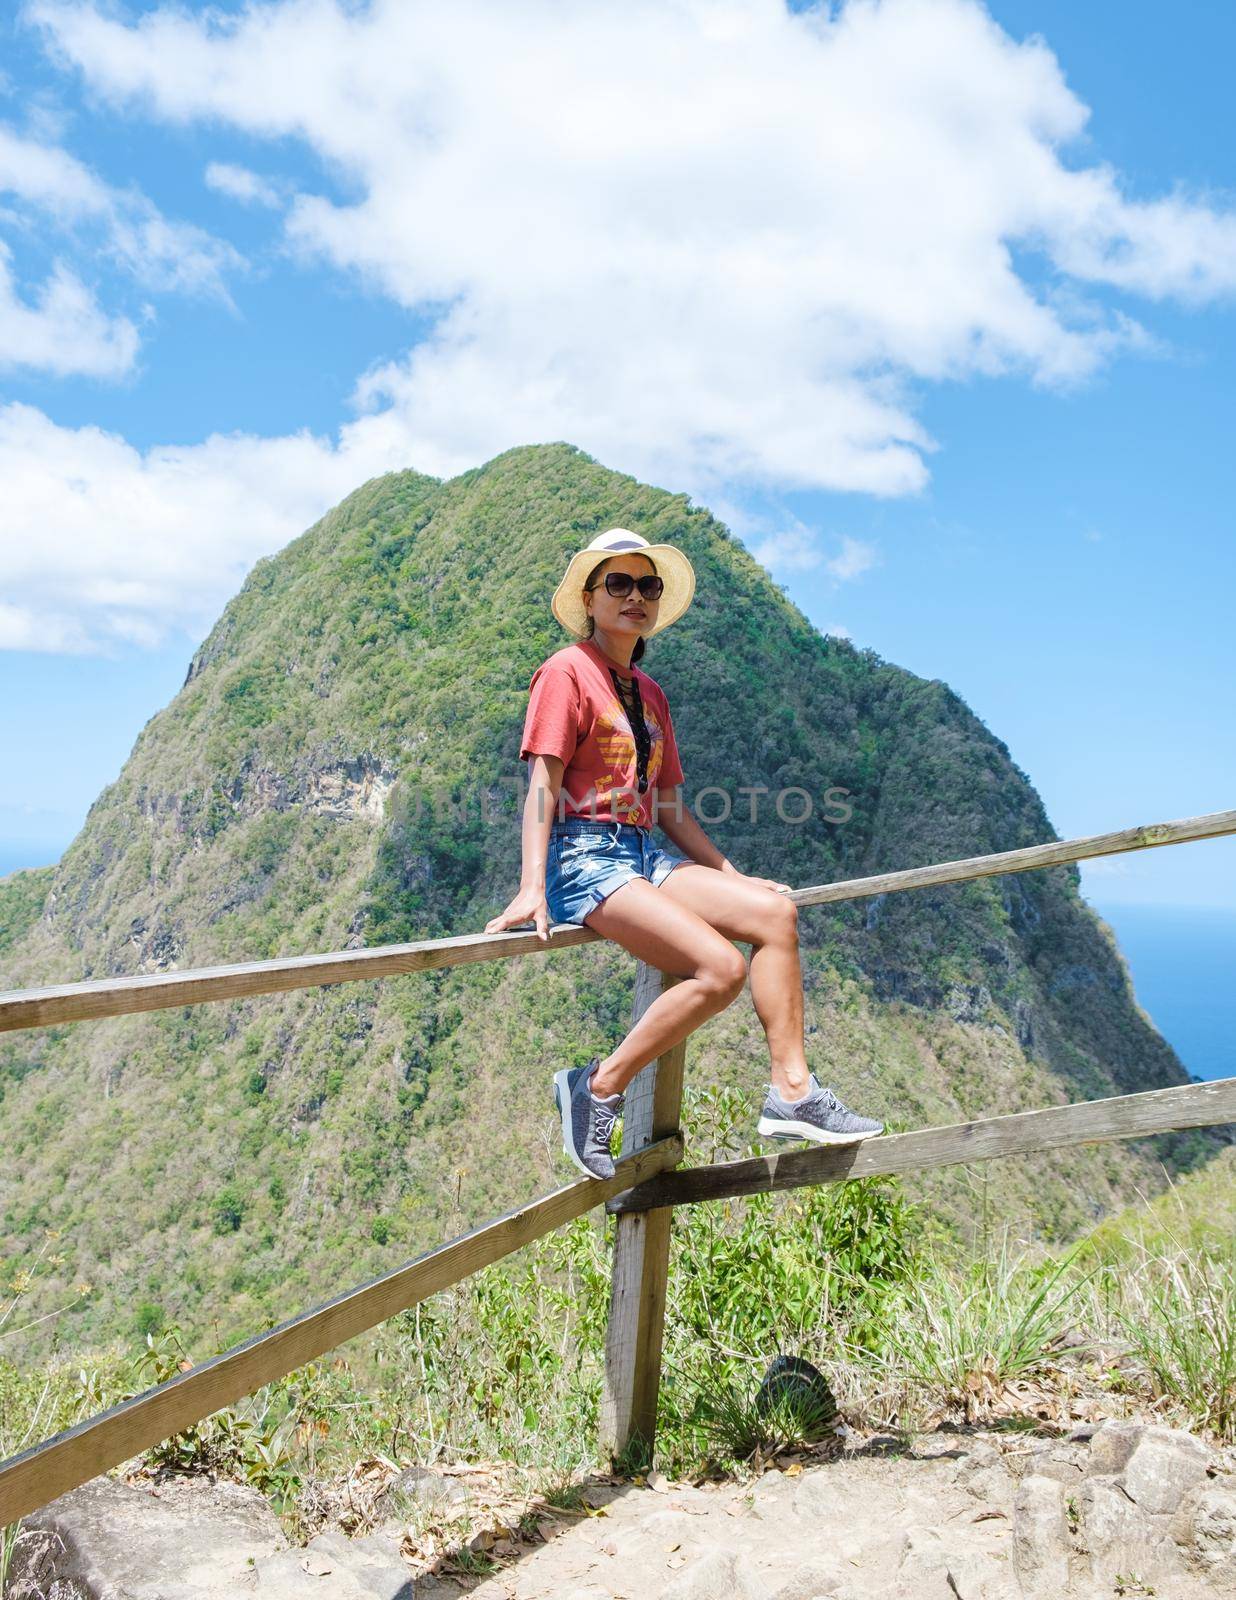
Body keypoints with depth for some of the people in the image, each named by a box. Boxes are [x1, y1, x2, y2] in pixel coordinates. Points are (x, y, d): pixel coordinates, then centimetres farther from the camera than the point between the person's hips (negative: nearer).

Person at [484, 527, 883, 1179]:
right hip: (583, 857, -7)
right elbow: (542, 782, -12)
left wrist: (734, 877, 16)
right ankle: (598, 1088, -9)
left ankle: (791, 1093, -8)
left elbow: (670, 807, 21)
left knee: (775, 912, -11)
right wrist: (532, 887, -24)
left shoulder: (649, 693, 20)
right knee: (721, 968, -23)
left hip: (644, 855, 7)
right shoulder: (566, 671, -2)